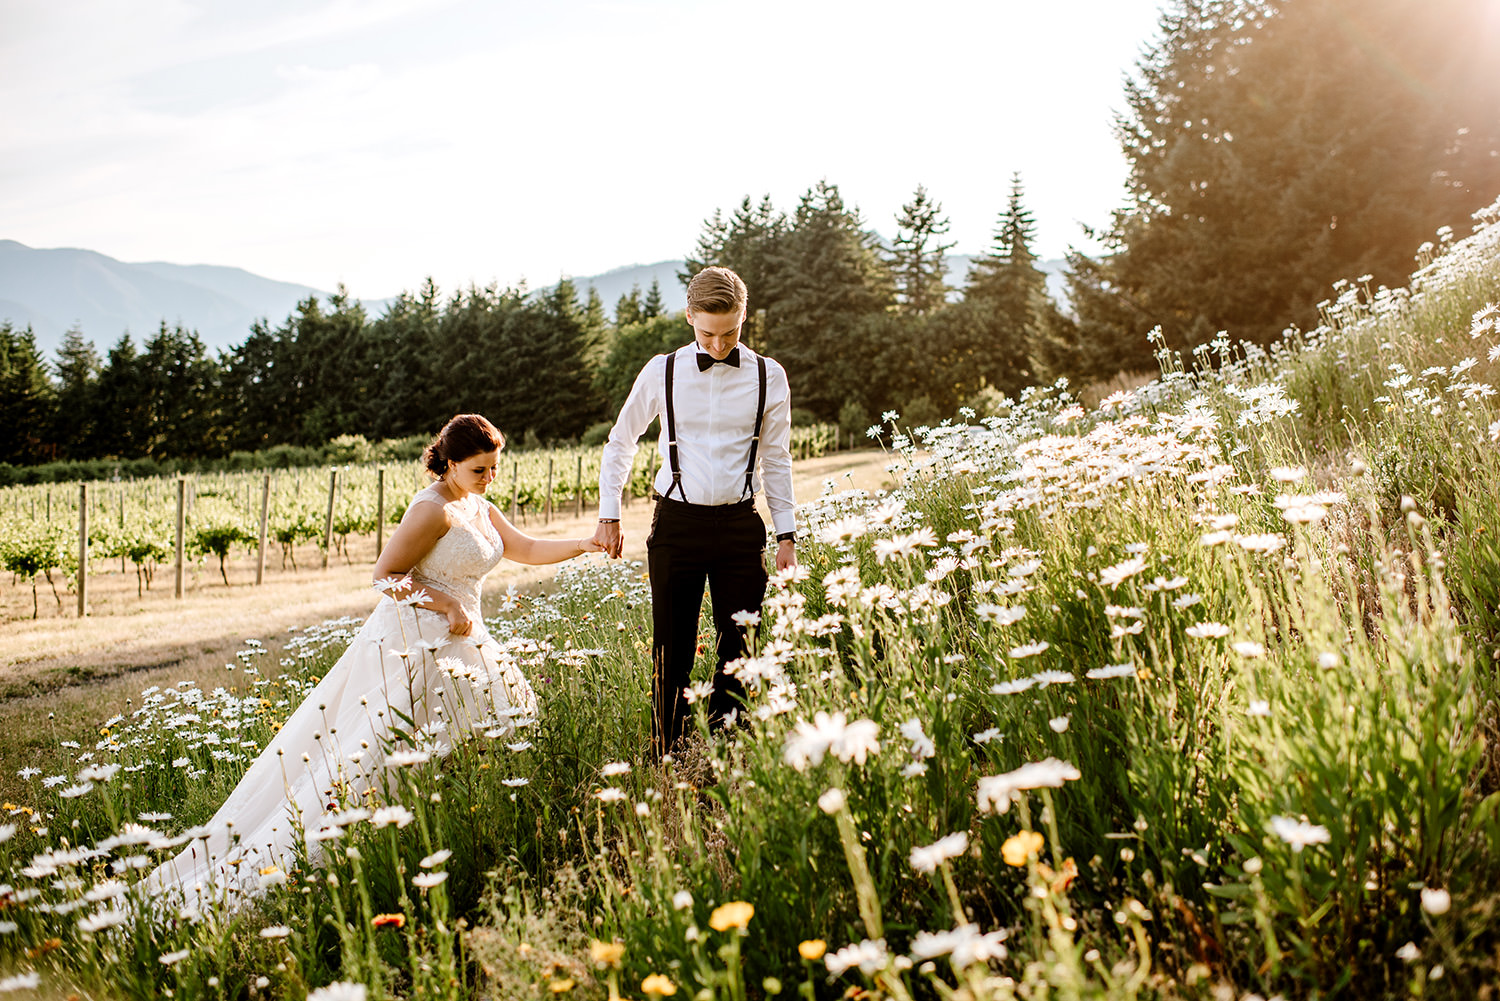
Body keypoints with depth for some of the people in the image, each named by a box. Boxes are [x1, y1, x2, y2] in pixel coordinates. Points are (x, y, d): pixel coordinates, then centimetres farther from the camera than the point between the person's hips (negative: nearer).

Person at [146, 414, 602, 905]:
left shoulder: (480, 508, 12)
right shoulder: (433, 509, -16)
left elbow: (526, 549, 16)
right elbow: (387, 576, -17)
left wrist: (583, 545, 5)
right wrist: (447, 605, -20)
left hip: (455, 644, 10)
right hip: (415, 642, -10)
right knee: (368, 754, -11)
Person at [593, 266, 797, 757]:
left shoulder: (768, 376, 2)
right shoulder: (662, 372, 0)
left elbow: (777, 460, 10)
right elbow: (620, 442, 13)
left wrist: (787, 535, 7)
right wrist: (608, 515, 11)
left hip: (740, 525, 1)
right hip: (676, 523, 0)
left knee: (740, 648, 3)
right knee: (672, 651, 4)